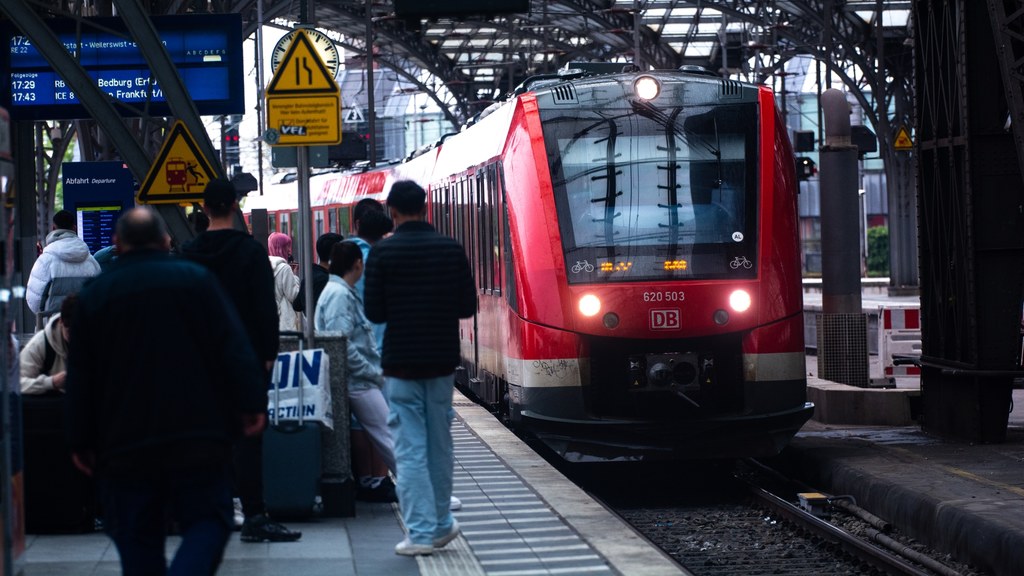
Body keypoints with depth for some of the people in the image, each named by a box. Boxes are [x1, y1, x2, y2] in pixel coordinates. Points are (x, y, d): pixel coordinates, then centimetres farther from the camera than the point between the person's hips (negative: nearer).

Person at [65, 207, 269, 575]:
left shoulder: (93, 296, 5)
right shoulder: (196, 279, 0)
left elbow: (80, 376, 6)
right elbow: (234, 349, -5)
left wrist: (81, 441, 12)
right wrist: (252, 404, -2)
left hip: (124, 444, 1)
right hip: (196, 438, -1)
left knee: (138, 539, 9)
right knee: (207, 521, 4)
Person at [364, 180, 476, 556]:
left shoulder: (383, 253, -9)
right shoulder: (451, 250, 0)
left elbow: (374, 313, -7)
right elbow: (467, 307, 3)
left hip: (401, 363, -3)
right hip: (442, 359, 3)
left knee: (410, 448, -1)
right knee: (440, 444, 15)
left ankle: (421, 532, -4)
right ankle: (441, 524, 24)